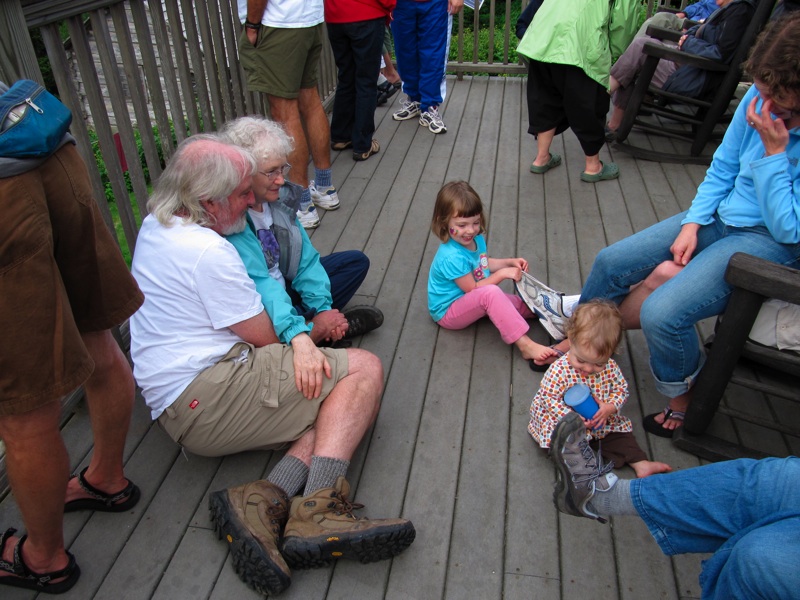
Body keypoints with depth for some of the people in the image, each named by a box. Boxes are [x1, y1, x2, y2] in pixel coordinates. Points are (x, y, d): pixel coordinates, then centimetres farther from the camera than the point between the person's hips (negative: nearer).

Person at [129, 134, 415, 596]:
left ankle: (265, 503, -20)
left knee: (341, 403, -1)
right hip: (209, 395, -10)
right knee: (365, 370, -13)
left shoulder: (157, 225, 14)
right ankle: (318, 513, -26)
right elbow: (264, 337, -12)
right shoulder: (206, 251, -18)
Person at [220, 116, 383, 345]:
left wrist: (323, 308, -10)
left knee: (356, 261, 9)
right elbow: (257, 283, -34)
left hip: (283, 285, 9)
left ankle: (323, 323, -9)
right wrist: (296, 332, -43)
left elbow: (304, 256, -1)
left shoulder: (280, 196, -4)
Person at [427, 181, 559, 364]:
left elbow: (484, 264, 17)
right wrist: (502, 274, -22)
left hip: (470, 303, 10)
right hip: (448, 312, -10)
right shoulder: (451, 257, -31)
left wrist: (510, 262, 5)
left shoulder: (476, 240, -3)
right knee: (490, 293, -35)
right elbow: (472, 289, -23)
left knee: (520, 303, 3)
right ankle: (525, 346, -37)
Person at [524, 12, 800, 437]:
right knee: (610, 262, 0)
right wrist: (692, 224, -5)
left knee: (661, 313, -27)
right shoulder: (760, 98, -6)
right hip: (719, 216, 7)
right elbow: (722, 168, 6)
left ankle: (682, 395, 5)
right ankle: (577, 344, 24)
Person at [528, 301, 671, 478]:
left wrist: (610, 407, -20)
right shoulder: (559, 370, -27)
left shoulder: (610, 367, -12)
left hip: (601, 421, 5)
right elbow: (548, 398, -21)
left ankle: (641, 464, 15)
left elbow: (621, 390, 1)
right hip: (562, 425, -4)